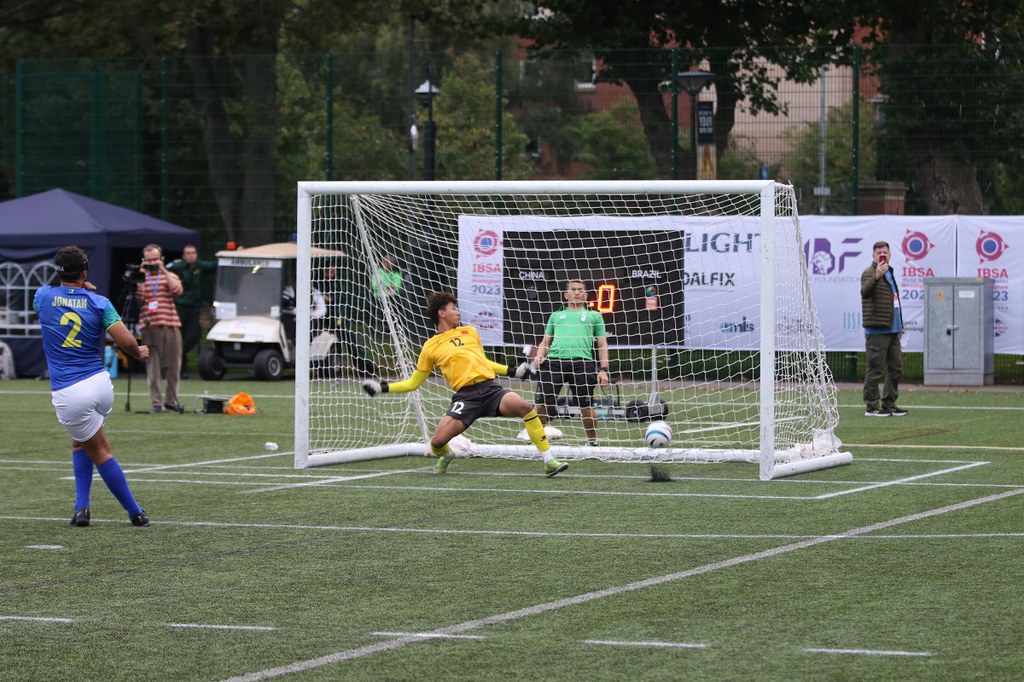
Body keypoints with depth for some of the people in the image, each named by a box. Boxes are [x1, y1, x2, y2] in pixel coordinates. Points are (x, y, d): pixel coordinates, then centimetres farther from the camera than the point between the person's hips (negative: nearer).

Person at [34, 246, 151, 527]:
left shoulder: (43, 295, 0)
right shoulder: (99, 303, -2)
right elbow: (125, 340, -10)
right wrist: (139, 353, 12)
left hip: (68, 394, -2)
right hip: (101, 384, 2)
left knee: (100, 453, 5)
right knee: (80, 443, 24)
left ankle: (135, 511, 6)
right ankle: (81, 506, 14)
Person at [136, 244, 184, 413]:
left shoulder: (170, 276, 14)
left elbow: (177, 290, -6)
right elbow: (138, 298, -3)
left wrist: (164, 271, -8)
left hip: (171, 325, 2)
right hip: (150, 326, -2)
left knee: (174, 365, 4)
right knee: (153, 366, -6)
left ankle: (171, 401, 14)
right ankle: (155, 402, -4)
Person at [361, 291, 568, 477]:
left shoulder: (469, 332, 20)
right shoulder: (431, 347, 11)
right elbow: (413, 383, 18)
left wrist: (512, 371, 29)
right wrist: (384, 387, 7)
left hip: (490, 388, 2)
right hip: (465, 396, -2)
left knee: (523, 406, -26)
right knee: (437, 441, -18)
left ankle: (548, 461, -18)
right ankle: (445, 456, 25)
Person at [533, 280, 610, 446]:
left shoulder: (594, 316, 21)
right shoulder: (556, 315, 27)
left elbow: (602, 344, 16)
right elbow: (545, 341, 26)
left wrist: (603, 369, 4)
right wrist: (539, 356, 5)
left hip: (582, 362, -2)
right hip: (554, 361, 2)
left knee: (586, 406, -3)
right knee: (542, 403, -5)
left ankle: (592, 442, 13)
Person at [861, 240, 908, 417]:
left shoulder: (889, 273, 21)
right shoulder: (869, 273, -7)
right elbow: (865, 291, -29)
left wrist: (900, 325, 26)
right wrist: (877, 276, -45)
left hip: (892, 330, 9)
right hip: (877, 330, -9)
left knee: (896, 368, 12)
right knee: (875, 369, -8)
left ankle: (889, 405, 19)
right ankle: (871, 406, -5)